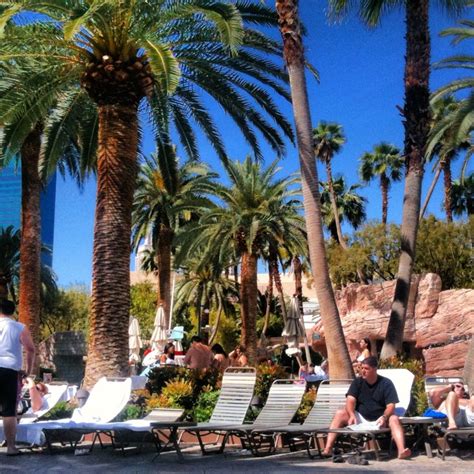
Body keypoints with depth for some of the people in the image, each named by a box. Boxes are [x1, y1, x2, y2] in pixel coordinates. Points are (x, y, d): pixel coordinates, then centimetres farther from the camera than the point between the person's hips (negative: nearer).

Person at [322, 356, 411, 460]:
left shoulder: (386, 383, -5)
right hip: (360, 418, 2)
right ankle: (327, 449, -30)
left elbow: (391, 406, -13)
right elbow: (350, 400, -9)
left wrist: (384, 417, -34)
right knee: (339, 414, -21)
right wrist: (352, 415, -30)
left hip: (379, 420, -2)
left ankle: (401, 451, -49)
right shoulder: (357, 382, 3)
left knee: (394, 419, -32)